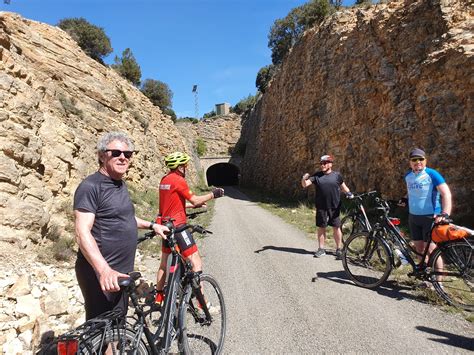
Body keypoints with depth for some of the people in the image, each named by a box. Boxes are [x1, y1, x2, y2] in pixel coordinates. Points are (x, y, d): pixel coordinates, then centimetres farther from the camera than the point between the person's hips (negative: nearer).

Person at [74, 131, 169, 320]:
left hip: (122, 273, 9)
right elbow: (82, 233, -25)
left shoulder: (121, 184, 12)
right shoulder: (91, 186, -16)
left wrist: (152, 225, 24)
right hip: (101, 276, -9)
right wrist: (104, 269, -36)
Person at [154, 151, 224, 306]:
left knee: (164, 261, 22)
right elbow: (195, 200, -12)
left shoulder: (164, 180, 12)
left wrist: (193, 205, 23)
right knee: (196, 261, -5)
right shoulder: (178, 180, -14)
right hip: (177, 225, -10)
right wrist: (213, 194, 0)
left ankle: (158, 297, 34)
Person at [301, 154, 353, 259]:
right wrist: (304, 179, -24)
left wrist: (348, 193, -5)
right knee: (321, 228, 9)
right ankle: (321, 249, 21)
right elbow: (304, 185, -3)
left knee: (336, 228, 4)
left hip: (334, 207, -1)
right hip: (321, 207, 1)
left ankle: (339, 249, 16)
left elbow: (343, 186, 14)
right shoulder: (317, 176, 4)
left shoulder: (337, 175, 4)